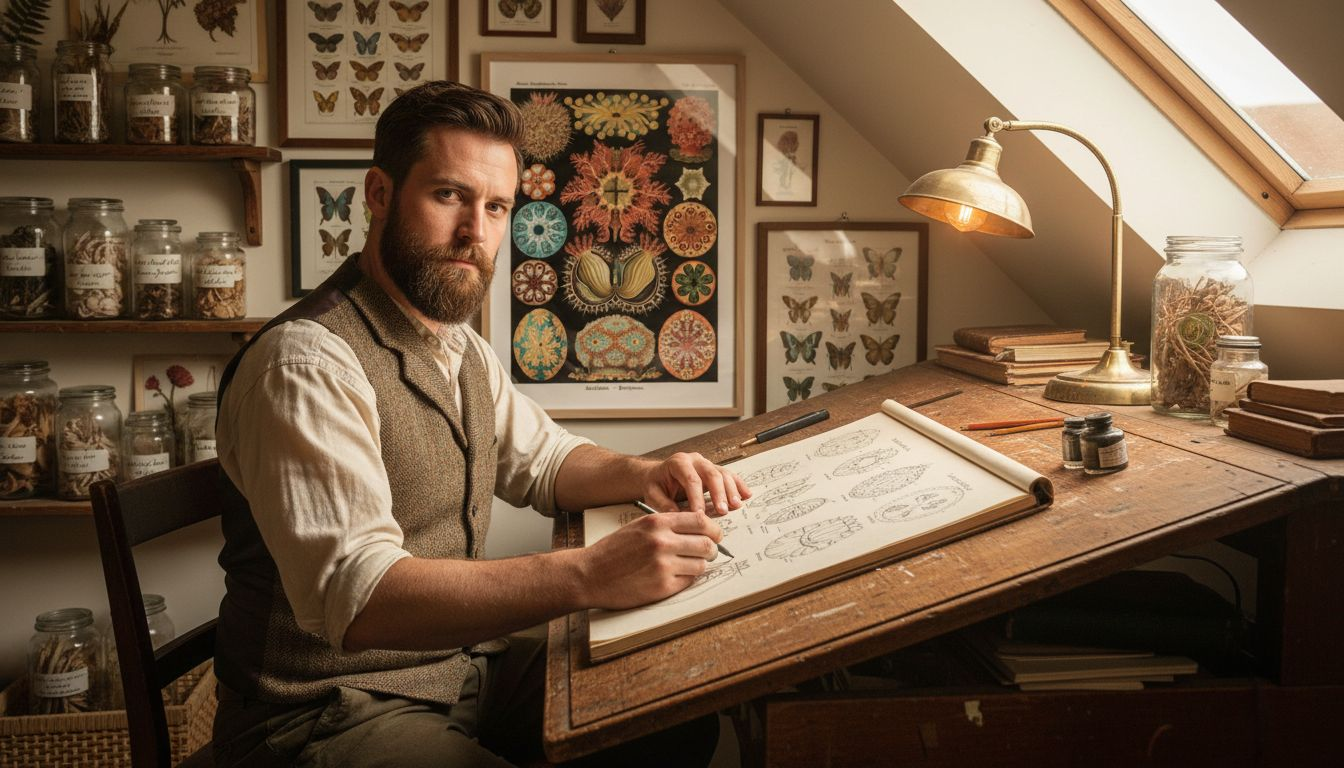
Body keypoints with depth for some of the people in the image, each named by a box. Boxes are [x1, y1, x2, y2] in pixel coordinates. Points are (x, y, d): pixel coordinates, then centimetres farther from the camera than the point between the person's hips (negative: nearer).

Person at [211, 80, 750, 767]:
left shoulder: (460, 348, 9)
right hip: (331, 712, -9)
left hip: (466, 669, 9)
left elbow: (542, 459, 22)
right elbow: (354, 595, -32)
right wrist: (588, 575, -40)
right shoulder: (307, 364, -22)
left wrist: (643, 476, 0)